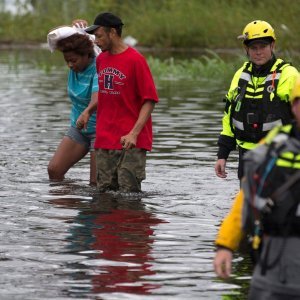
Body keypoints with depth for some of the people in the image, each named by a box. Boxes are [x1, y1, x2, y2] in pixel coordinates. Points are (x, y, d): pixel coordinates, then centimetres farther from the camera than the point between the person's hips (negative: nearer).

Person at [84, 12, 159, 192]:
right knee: (104, 192, 4)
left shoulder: (136, 60, -10)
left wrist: (134, 133, -20)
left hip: (130, 142, -6)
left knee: (128, 194, -8)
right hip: (104, 140, 6)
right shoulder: (101, 59, 11)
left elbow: (150, 100, -11)